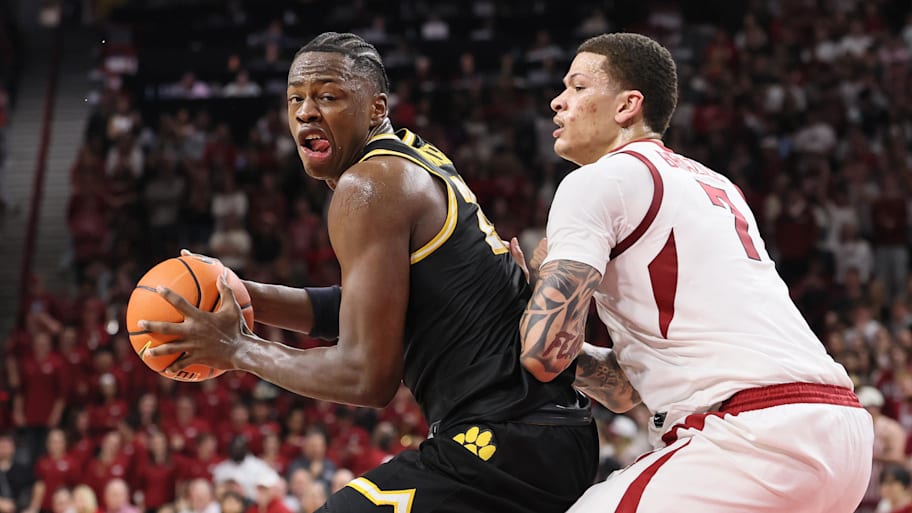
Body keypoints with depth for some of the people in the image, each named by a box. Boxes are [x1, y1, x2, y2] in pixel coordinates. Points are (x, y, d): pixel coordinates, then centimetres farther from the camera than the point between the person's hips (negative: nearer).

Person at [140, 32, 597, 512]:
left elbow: (368, 375, -17)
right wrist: (242, 295, 16)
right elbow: (366, 306, 28)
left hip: (500, 445, -10)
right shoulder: (418, 161, 16)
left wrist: (239, 351, -5)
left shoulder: (369, 186, -12)